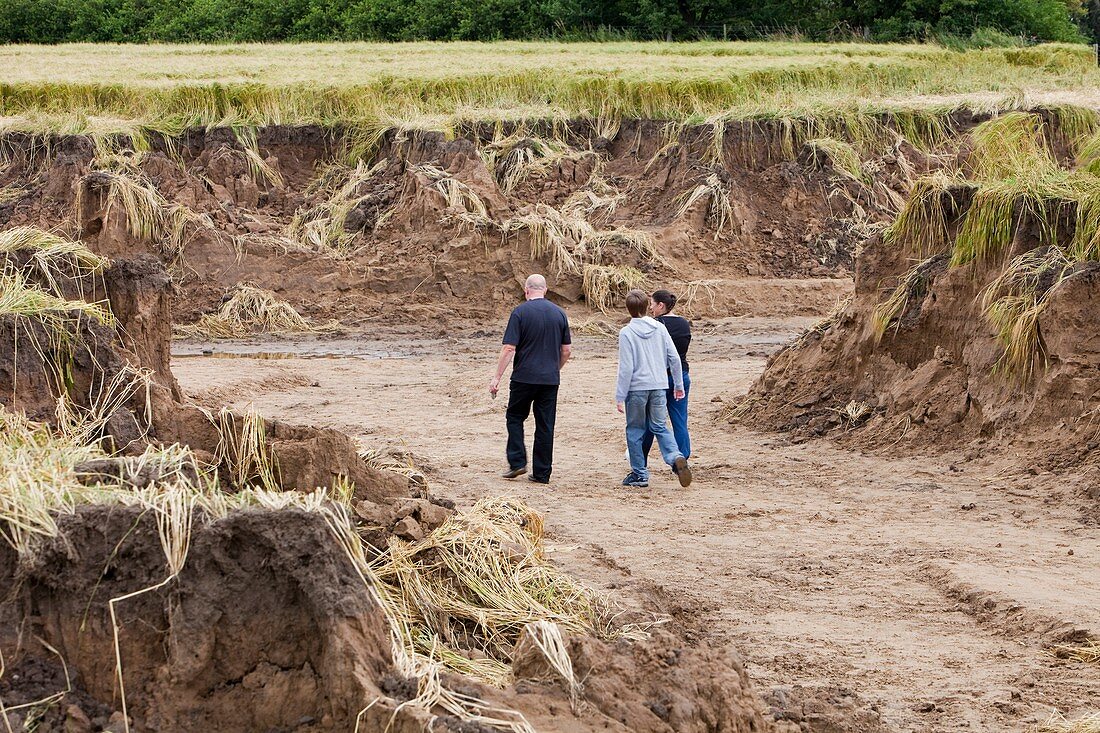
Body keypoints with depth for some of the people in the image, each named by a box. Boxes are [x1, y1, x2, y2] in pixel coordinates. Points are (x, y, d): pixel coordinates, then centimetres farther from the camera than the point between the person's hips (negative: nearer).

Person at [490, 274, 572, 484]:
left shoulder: (520, 312, -8)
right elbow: (566, 350, 9)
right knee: (545, 425, 7)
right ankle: (542, 473, 8)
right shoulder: (559, 313, 5)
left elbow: (509, 348, -12)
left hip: (524, 377, -3)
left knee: (515, 417, 14)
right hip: (551, 379, 3)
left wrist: (497, 377, -6)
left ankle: (517, 462, 3)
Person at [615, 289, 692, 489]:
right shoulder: (660, 328, 3)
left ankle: (639, 474, 12)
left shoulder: (626, 333, -10)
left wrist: (620, 396, -8)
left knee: (635, 431, 9)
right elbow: (674, 358, 4)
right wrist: (678, 385, 15)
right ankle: (676, 457, -14)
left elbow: (626, 367, -12)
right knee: (660, 427, 12)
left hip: (637, 388, -4)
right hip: (658, 386, 4)